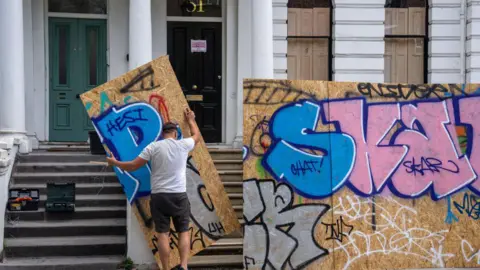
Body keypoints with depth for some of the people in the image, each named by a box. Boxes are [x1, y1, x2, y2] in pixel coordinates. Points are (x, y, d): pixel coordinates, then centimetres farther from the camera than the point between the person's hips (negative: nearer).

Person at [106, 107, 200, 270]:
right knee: (184, 231, 9)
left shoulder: (153, 147, -1)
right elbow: (196, 136, 25)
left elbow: (133, 166, 2)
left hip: (159, 196, 0)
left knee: (162, 234, 3)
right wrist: (190, 120, 42)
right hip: (179, 196, 1)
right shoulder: (183, 145, 2)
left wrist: (115, 163, 19)